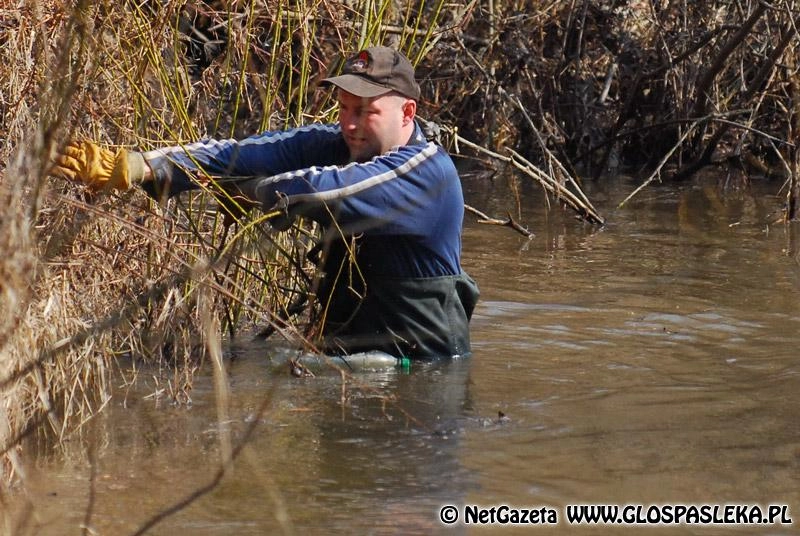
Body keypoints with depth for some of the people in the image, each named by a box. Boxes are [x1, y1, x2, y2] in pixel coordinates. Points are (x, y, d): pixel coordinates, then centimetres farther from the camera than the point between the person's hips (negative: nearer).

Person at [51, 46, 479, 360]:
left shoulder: (428, 172, -16)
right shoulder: (332, 146, 5)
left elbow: (322, 192, -28)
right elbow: (241, 156, -7)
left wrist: (242, 189, -12)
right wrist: (138, 168, -20)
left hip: (417, 364, -6)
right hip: (344, 347, 6)